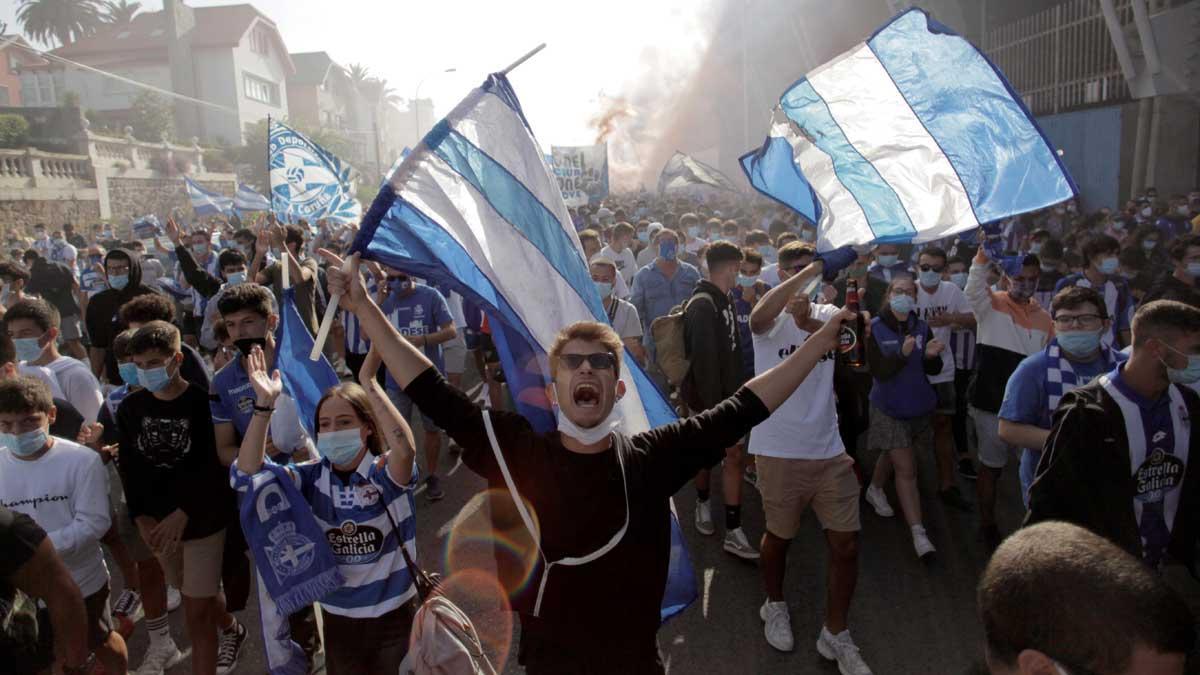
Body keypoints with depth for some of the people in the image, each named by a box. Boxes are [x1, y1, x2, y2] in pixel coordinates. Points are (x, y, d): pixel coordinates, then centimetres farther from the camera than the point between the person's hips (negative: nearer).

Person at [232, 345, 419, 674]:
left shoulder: (387, 474, -17)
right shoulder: (314, 476, -7)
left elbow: (405, 447, -40)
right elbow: (246, 473, -18)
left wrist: (368, 381, -40)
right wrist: (264, 404, -28)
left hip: (392, 616, -2)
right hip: (338, 616, 3)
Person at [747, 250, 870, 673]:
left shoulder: (826, 314, 6)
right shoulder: (773, 318, -5)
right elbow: (758, 318, -31)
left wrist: (807, 319, -34)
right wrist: (803, 275, -37)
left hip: (829, 448, 4)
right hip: (779, 450, -3)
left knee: (846, 544, 5)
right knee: (779, 535, 15)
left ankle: (836, 635, 23)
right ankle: (775, 605, 42)